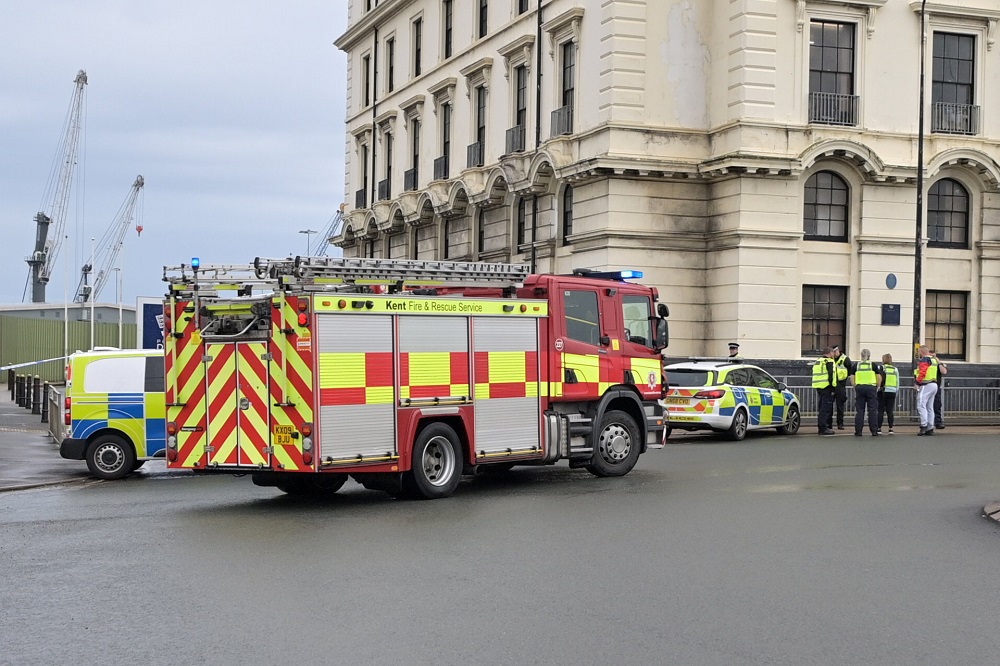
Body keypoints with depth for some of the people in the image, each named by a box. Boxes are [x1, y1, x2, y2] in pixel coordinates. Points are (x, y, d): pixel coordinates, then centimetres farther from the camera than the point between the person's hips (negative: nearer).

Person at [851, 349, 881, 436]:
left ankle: (858, 431, 4)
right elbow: (879, 378, 1)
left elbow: (852, 378, 4)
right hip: (871, 388, -1)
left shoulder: (856, 365, 6)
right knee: (872, 410, 3)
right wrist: (878, 387, 13)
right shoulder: (873, 365, 2)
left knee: (859, 410, 5)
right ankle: (874, 431, 3)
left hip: (859, 388, 1)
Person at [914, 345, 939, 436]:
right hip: (934, 385, 10)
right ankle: (930, 428, 11)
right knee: (930, 407, 11)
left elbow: (922, 373, -21)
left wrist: (917, 382, -11)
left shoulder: (924, 360, -10)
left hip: (926, 386, -10)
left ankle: (924, 426, -20)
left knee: (921, 405, -11)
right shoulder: (933, 360, 19)